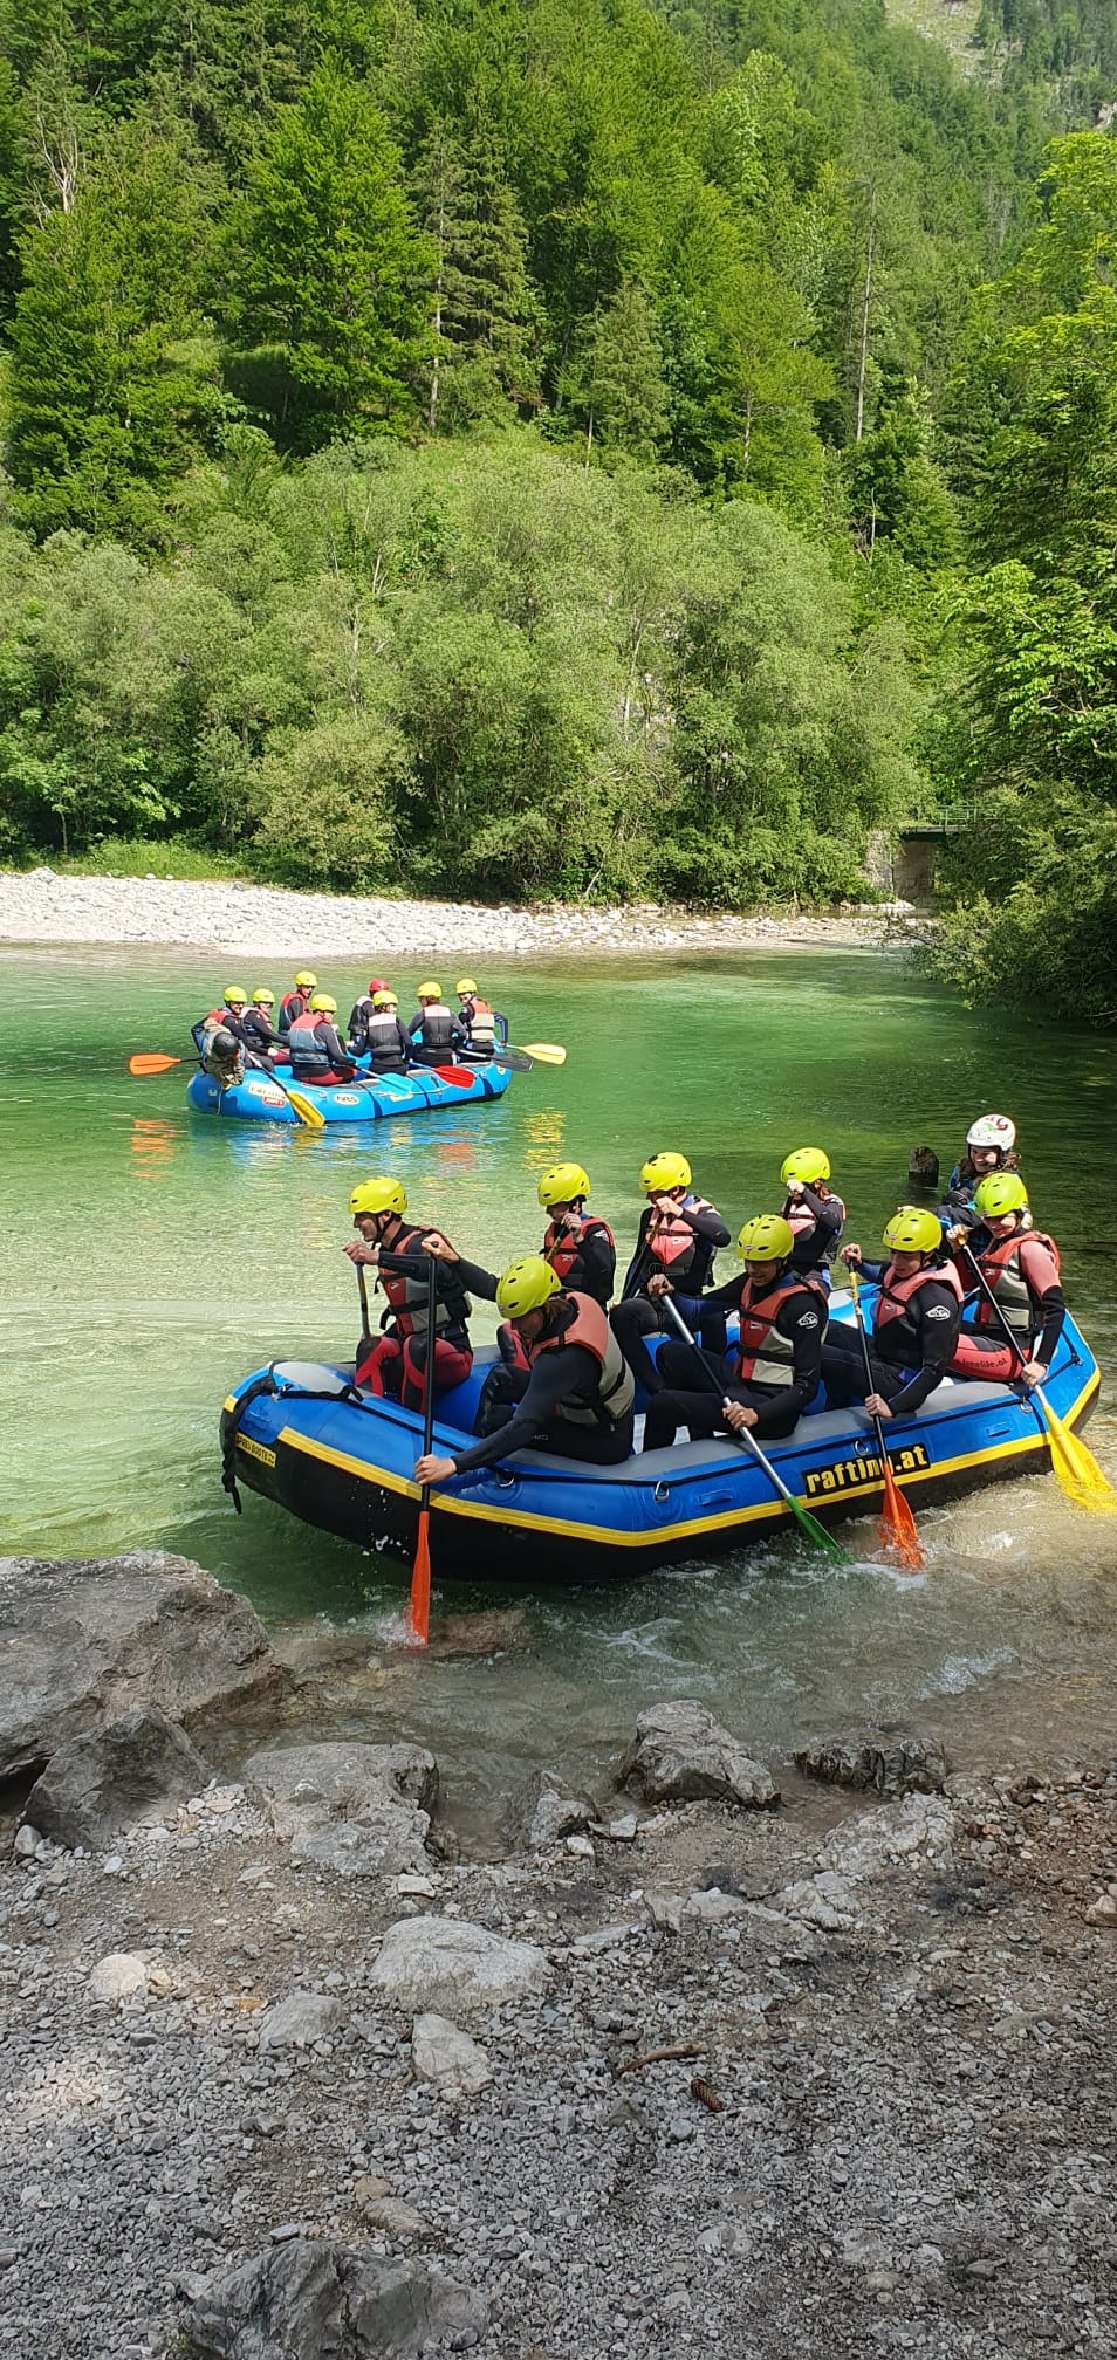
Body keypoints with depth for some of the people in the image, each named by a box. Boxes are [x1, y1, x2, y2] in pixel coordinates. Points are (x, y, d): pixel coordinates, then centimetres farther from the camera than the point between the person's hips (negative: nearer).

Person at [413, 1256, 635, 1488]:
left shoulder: (563, 1356, -36)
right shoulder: (576, 1302, -14)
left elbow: (522, 1427, -40)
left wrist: (454, 1464, -41)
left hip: (604, 1442, -9)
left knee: (501, 1417, -13)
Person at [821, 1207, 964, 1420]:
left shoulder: (938, 1297, -26)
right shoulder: (900, 1269, -1)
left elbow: (934, 1368, -26)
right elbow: (881, 1274, 29)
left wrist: (894, 1407, -33)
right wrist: (859, 1263, 8)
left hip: (900, 1382, -10)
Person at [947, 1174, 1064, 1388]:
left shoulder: (1030, 1248, -14)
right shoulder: (994, 1242, 13)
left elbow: (1055, 1309, -18)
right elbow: (966, 1283, 25)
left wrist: (1041, 1363, -25)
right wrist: (959, 1248, 8)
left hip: (1011, 1351, -10)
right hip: (987, 1335, 10)